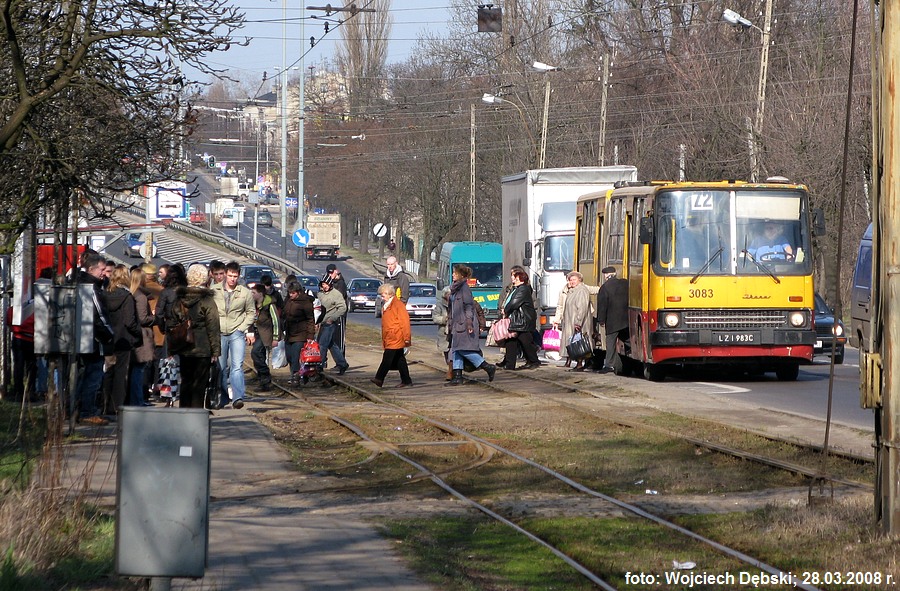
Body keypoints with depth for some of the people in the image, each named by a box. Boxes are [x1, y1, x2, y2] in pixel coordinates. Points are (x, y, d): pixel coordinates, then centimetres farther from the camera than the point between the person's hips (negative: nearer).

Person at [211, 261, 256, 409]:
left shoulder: (245, 293, 3)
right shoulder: (214, 291, 4)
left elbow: (251, 312, 12)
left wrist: (243, 328, 0)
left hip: (237, 333, -2)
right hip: (219, 333, 2)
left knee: (237, 366, -15)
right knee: (221, 368, 8)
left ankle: (237, 397, -22)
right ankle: (223, 398, 19)